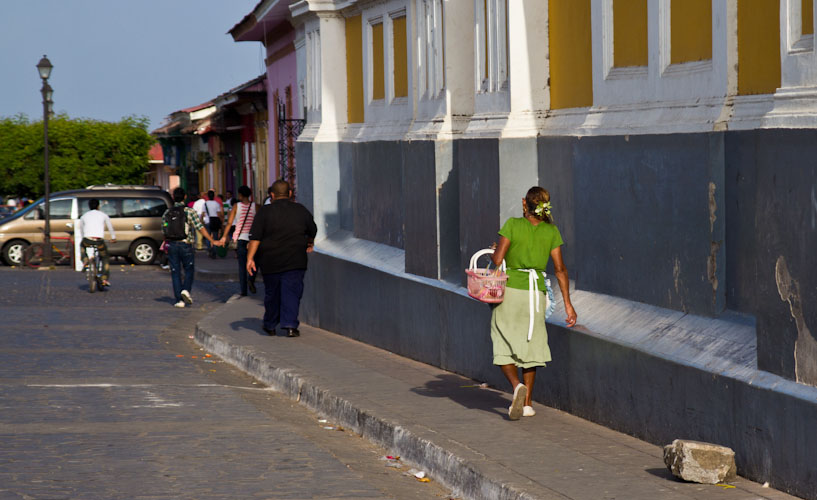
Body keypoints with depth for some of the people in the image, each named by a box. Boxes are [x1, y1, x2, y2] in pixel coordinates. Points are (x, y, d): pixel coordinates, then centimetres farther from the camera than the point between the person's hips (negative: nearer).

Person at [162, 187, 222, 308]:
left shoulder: (166, 213, 4)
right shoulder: (189, 211, -7)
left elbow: (164, 231, 11)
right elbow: (200, 228, -10)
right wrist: (212, 241, -3)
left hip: (171, 245, 2)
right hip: (185, 244, -2)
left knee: (175, 272, 6)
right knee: (189, 270, 13)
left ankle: (179, 300, 2)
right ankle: (186, 290, -10)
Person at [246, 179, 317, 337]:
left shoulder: (265, 212, -3)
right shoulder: (301, 210, 4)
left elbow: (255, 238, -9)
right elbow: (313, 231, 18)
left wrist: (250, 258, -7)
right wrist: (309, 243, 39)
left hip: (270, 262, 0)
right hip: (295, 262, 0)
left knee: (272, 293, 12)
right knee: (292, 292, 0)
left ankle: (270, 326, 24)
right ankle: (290, 325, -13)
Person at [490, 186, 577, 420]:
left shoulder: (513, 225, -8)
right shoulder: (551, 232, 1)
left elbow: (497, 259, -13)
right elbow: (560, 269, -1)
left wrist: (495, 250, 11)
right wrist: (568, 304, 2)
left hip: (510, 290, -3)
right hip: (536, 293, 3)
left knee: (504, 348, 6)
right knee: (530, 346, 17)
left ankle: (517, 386, -21)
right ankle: (526, 403, 16)